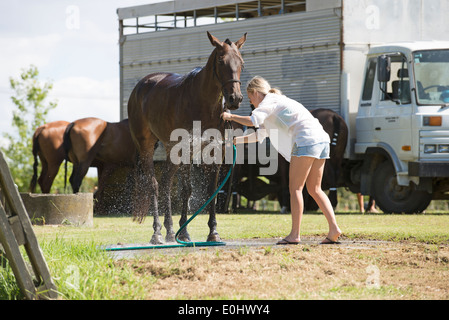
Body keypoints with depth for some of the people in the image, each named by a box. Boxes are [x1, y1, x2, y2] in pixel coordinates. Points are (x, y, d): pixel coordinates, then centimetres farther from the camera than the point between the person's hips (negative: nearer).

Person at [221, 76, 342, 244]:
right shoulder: (279, 101, 31)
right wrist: (236, 140, 35)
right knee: (314, 189, 12)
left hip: (306, 139, -9)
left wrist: (231, 116, 1)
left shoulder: (269, 101, 2)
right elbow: (261, 134, 38)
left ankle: (295, 234, -4)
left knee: (295, 187, -3)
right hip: (322, 140, 9)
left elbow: (253, 121, -15)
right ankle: (334, 229, 3)